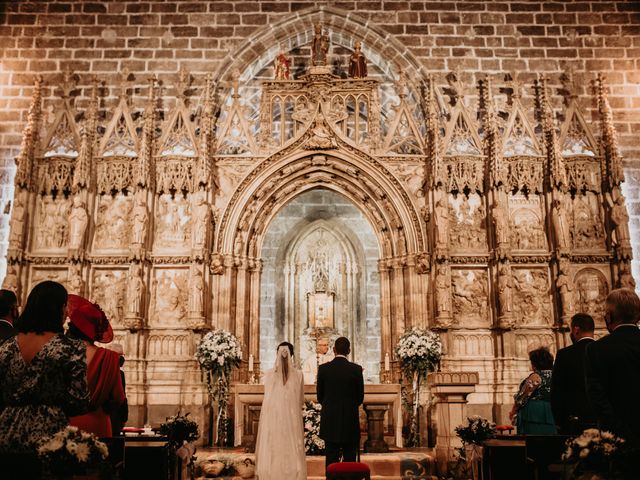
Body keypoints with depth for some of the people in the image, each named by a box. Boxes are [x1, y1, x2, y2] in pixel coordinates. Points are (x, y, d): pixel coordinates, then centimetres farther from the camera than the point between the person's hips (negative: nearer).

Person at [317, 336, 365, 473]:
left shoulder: (323, 368, -5)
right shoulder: (356, 369, -7)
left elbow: (320, 396, 3)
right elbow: (360, 397, 0)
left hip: (329, 421, 1)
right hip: (350, 421, -1)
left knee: (331, 460, 7)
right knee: (350, 460, 7)